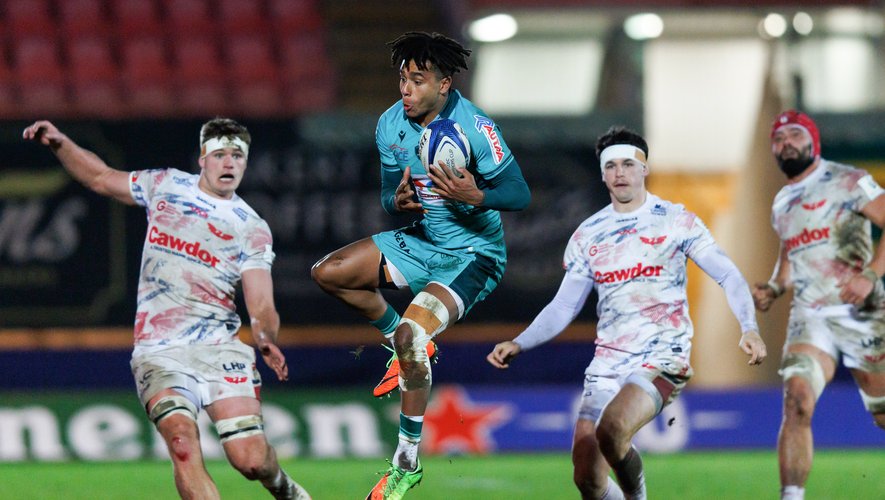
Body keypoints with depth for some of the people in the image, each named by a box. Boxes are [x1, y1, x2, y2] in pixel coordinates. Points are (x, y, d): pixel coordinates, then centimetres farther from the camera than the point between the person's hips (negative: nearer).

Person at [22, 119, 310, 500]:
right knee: (181, 439, -26)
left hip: (219, 347, -1)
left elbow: (262, 307, -4)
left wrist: (266, 338, -26)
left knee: (250, 459, -11)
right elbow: (100, 178, 26)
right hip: (159, 351, 1)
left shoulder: (252, 229, 4)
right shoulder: (165, 186, 11)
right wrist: (60, 143, 11)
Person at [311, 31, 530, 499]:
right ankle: (407, 347, 16)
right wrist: (398, 201, -21)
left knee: (411, 333, -26)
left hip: (472, 255, -7)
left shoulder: (474, 127, -22)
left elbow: (519, 194, -20)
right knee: (328, 273, -3)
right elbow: (389, 195, 4)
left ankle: (407, 462, -14)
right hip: (421, 241, 7)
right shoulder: (391, 125, -4)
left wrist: (476, 196, -40)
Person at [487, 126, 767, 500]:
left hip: (663, 359, -5)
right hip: (606, 365, 5)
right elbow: (563, 307, 16)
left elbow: (729, 276, -2)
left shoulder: (676, 221, 0)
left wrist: (749, 328, -19)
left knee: (611, 428, -33)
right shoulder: (587, 235, 11)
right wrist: (518, 344, 2)